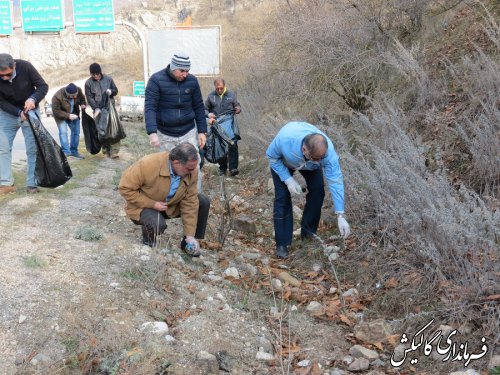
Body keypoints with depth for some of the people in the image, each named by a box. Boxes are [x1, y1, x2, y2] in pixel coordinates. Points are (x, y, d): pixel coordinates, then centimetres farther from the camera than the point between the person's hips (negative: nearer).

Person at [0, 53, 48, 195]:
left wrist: (33, 99, -34)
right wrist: (18, 112, -29)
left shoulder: (25, 67, -24)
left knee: (33, 149, -4)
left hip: (29, 111, -1)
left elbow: (43, 86, -16)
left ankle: (32, 184, 2)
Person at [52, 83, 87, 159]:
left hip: (73, 114, 5)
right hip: (61, 115, -5)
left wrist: (83, 104, -21)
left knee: (76, 132, 4)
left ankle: (74, 151, 15)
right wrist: (68, 116, -34)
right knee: (63, 132, -18)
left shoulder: (78, 90, -22)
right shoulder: (57, 97, -35)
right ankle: (66, 152, -14)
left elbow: (82, 98, 1)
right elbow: (56, 111, -26)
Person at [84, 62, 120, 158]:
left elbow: (116, 90, 12)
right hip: (98, 110, 0)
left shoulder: (108, 79, 3)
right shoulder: (88, 83, -1)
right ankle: (106, 150, 10)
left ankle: (114, 152, -10)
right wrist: (96, 109, -18)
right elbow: (89, 98, -5)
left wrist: (111, 91, -12)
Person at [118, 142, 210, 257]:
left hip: (171, 205, 5)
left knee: (203, 202, -10)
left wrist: (190, 235, -17)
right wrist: (152, 204, -28)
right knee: (158, 224, -36)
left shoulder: (192, 171, -20)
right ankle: (148, 245, 0)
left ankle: (188, 244, 6)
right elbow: (125, 187, -24)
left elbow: (190, 203, -14)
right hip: (144, 206, -5)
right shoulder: (148, 165, -33)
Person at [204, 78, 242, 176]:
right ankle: (222, 168, 17)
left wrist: (238, 109, -8)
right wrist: (208, 114, -9)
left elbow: (237, 105, 16)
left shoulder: (231, 94, 7)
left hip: (229, 123, -1)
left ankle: (233, 168, -12)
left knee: (233, 145, -13)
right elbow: (205, 109, 13)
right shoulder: (211, 96, 5)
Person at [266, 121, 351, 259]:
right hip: (283, 161, -2)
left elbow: (335, 181, -35)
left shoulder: (328, 150, -40)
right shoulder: (285, 138, -45)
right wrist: (288, 179, -31)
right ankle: (282, 243, -5)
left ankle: (308, 232, 10)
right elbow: (271, 156, -23)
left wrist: (340, 216, -37)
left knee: (317, 190, -13)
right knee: (282, 197, -14)